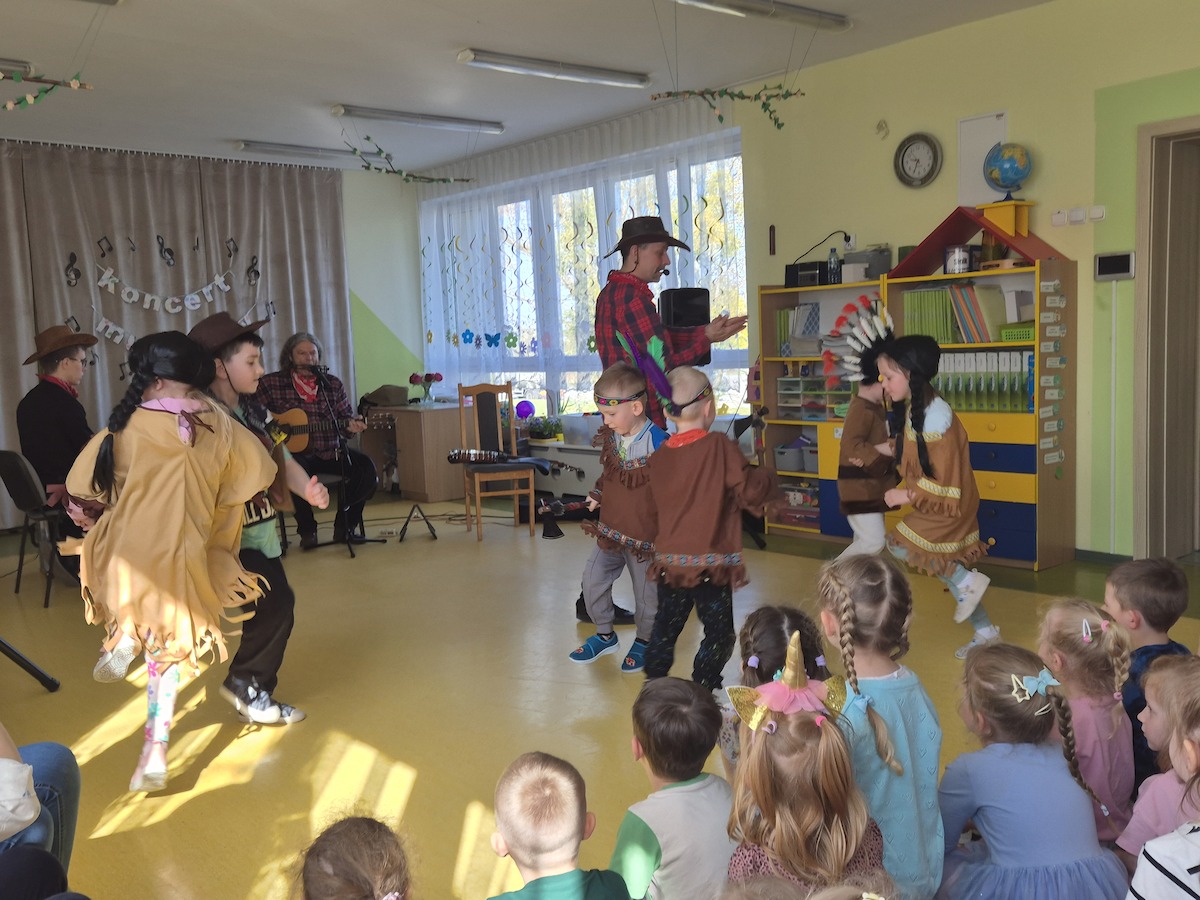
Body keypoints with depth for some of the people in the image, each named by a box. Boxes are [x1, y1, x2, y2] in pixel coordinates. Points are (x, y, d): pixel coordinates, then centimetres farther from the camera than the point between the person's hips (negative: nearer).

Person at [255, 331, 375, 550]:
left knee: (366, 468, -20)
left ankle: (345, 525, -1)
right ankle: (307, 529, -11)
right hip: (294, 452, -3)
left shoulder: (333, 384, 10)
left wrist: (351, 425, -12)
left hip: (330, 453, 3)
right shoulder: (271, 383, 2)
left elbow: (348, 416, 11)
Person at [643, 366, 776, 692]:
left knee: (664, 631, 19)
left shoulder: (657, 458, 2)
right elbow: (751, 491, -15)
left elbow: (654, 510, 10)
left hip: (669, 563, 5)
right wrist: (766, 478, 5)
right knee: (718, 634, 9)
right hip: (711, 565, -5)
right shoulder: (720, 447, -13)